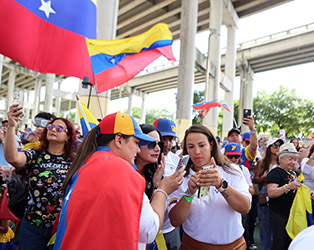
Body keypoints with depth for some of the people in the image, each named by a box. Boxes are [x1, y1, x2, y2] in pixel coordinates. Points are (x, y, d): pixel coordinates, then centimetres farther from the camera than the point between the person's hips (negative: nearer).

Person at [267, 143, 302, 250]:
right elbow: (271, 193, -24)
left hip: (293, 213, 8)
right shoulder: (275, 173, -13)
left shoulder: (294, 173, 11)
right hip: (279, 214, -8)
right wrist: (288, 186, -35)